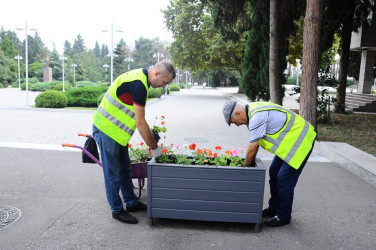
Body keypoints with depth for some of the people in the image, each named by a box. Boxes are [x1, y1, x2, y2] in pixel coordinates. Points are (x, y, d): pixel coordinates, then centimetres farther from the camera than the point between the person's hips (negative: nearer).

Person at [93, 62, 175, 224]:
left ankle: (131, 203, 31)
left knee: (125, 169, 18)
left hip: (116, 131, 10)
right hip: (107, 130, -10)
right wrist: (154, 147, -12)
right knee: (113, 174, 3)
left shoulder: (139, 77, 7)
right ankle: (117, 210, 18)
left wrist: (150, 135, 12)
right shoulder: (139, 85, -24)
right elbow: (140, 122, -22)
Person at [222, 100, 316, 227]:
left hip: (300, 142, -10)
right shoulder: (253, 110, 4)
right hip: (290, 141, 10)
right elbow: (255, 142, 13)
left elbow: (252, 150, -21)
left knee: (284, 180, -7)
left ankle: (283, 217, 9)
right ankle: (273, 209, 28)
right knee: (274, 173, 15)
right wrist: (251, 162, 15)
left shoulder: (257, 117, -28)